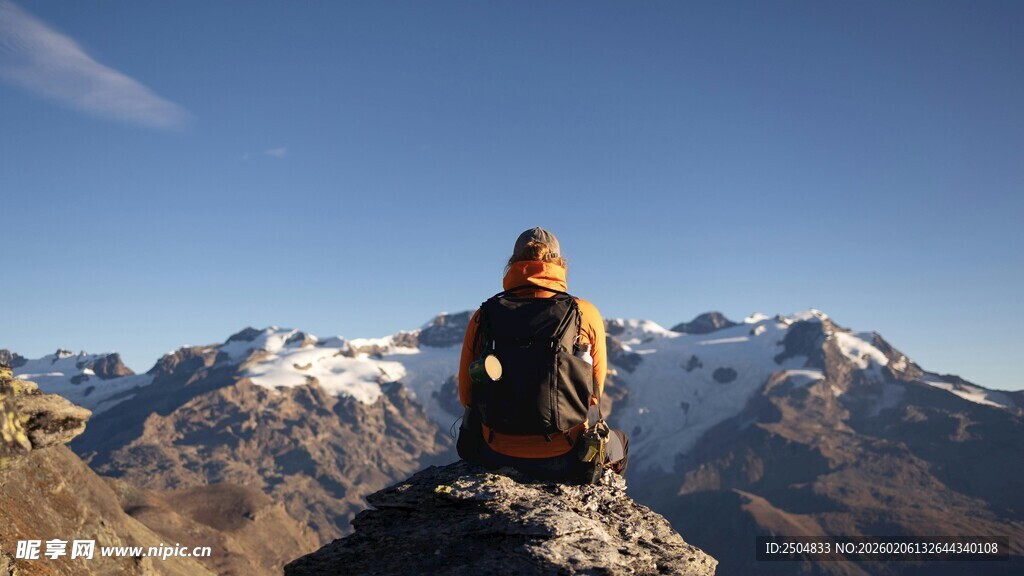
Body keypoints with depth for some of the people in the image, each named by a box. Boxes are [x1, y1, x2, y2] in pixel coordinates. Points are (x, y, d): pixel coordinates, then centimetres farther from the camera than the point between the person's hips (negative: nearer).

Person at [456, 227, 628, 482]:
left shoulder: (482, 318, -3)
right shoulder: (586, 314, -6)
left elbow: (466, 396, 5)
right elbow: (595, 390, 6)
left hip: (498, 456, 1)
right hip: (565, 460, -1)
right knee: (619, 441, 32)